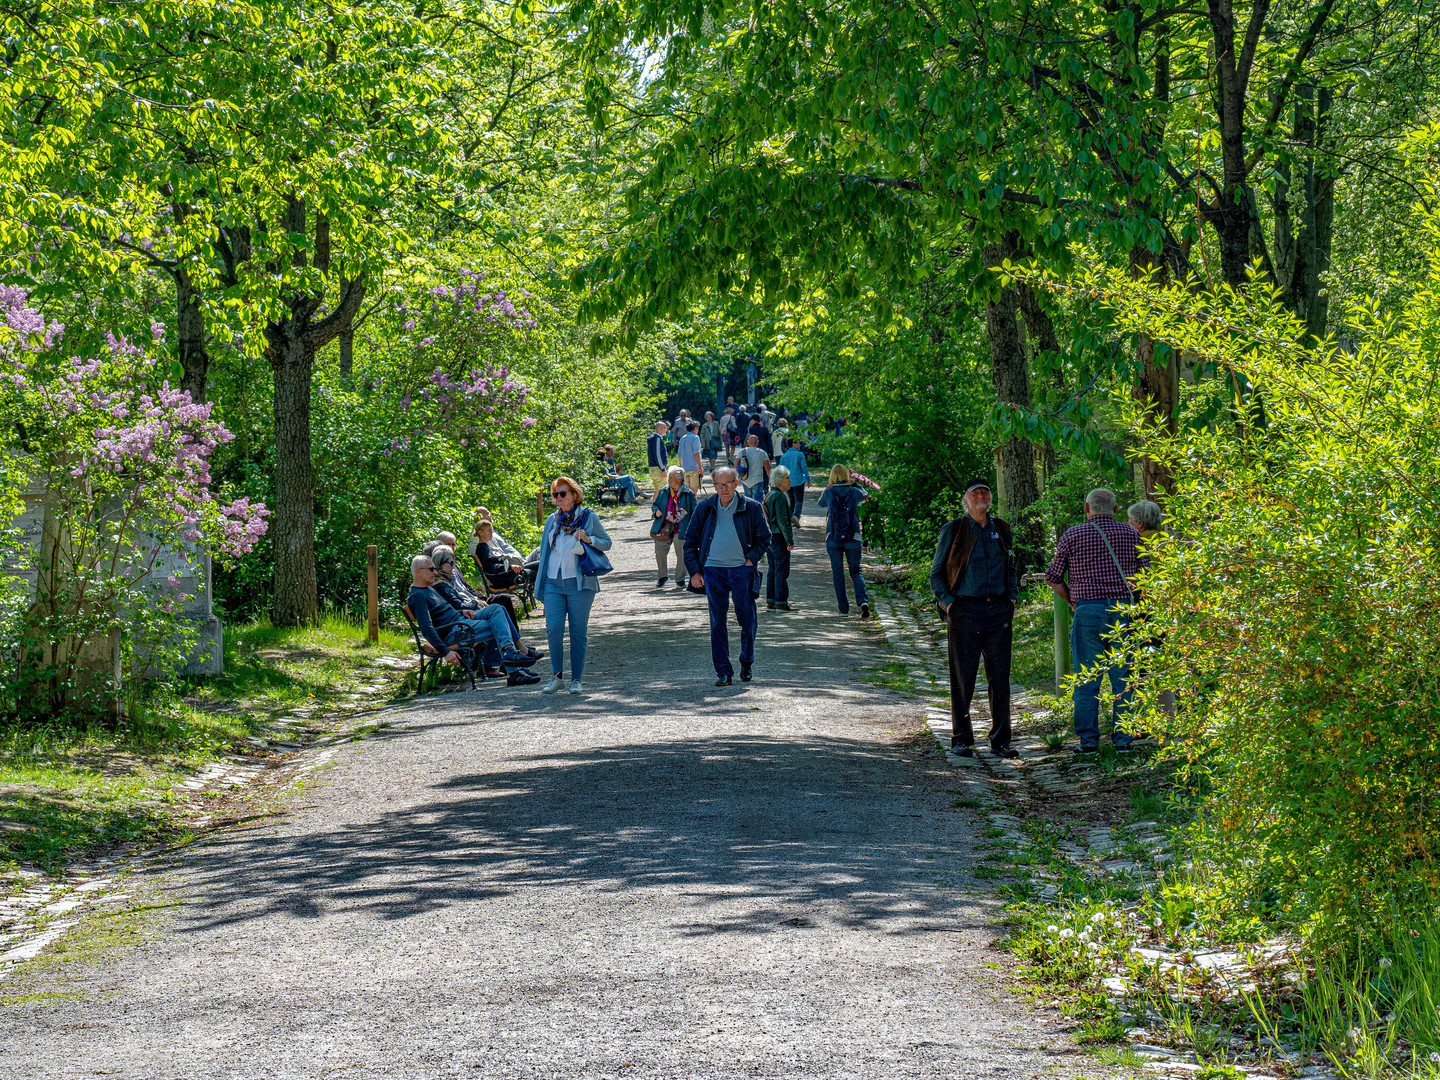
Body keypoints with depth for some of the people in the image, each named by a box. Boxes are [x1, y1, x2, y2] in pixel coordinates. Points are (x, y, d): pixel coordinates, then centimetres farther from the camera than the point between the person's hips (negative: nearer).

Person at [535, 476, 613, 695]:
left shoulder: (589, 518, 2)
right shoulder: (552, 520, 13)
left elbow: (607, 543, 7)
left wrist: (588, 539, -14)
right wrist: (540, 585, 16)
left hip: (579, 584, -3)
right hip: (553, 584, 3)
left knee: (578, 632, -1)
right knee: (553, 628, -11)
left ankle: (576, 680, 7)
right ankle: (556, 676, 2)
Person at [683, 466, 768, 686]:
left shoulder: (751, 508, 1)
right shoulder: (704, 509, 5)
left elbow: (764, 538, 11)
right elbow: (690, 541, 10)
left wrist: (751, 559, -4)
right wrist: (694, 571, 2)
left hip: (742, 569, -1)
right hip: (713, 570, 1)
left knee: (747, 618, 1)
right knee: (717, 622, -1)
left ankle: (747, 663, 24)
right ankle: (723, 671, 4)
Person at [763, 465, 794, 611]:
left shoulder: (769, 495, 13)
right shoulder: (779, 497, -16)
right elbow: (782, 520, -21)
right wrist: (790, 541, -19)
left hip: (769, 537, 9)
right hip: (779, 537, -9)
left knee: (773, 570, 13)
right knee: (782, 570, -4)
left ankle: (770, 601, 16)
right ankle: (781, 602, -2)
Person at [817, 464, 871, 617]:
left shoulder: (829, 492, -6)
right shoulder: (854, 492, -4)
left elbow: (821, 504, 16)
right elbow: (865, 494, 20)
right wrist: (852, 482, 27)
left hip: (833, 539, -1)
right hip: (852, 538, 1)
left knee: (837, 573, 10)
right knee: (855, 571, 8)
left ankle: (843, 607, 10)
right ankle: (863, 601, -14)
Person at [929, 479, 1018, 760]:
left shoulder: (1001, 529, 12)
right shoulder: (953, 531, 1)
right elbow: (936, 574, 6)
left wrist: (1012, 597, 10)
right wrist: (947, 602, -7)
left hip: (999, 610, 3)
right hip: (965, 611, -3)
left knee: (1000, 677, 2)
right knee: (963, 677, 0)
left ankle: (1000, 741, 7)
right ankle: (961, 740, 9)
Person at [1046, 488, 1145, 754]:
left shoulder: (1073, 536, 1)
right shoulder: (1131, 535, 6)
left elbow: (1053, 577, 3)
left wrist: (1071, 601, 15)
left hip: (1088, 612, -2)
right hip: (1124, 611, 2)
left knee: (1087, 679, 3)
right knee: (1123, 677, 5)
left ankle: (1088, 739, 2)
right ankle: (1123, 737, 3)